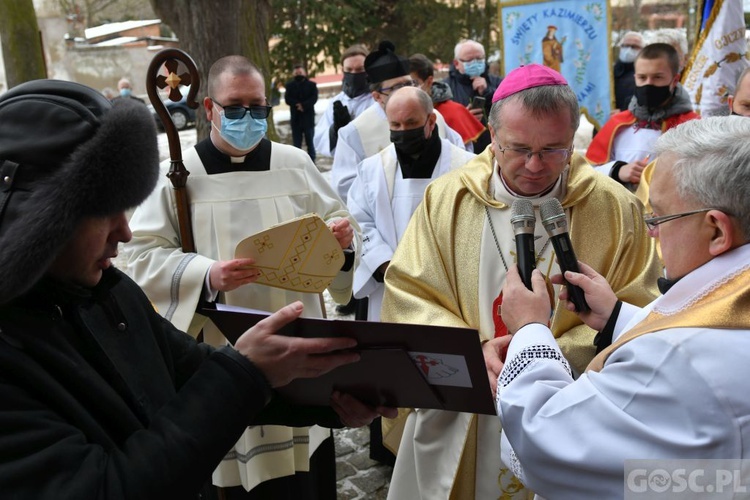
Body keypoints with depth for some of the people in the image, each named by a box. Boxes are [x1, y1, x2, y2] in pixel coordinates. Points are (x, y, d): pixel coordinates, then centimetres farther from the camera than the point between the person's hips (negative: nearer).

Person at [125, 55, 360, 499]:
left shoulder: (296, 164, 4)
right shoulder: (176, 176, -2)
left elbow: (337, 222, 10)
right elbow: (144, 255, -7)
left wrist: (343, 237, -15)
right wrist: (206, 275, -24)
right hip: (223, 353, -2)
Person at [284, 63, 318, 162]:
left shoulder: (311, 84, 5)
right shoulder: (289, 85, 8)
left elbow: (314, 98, -7)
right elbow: (287, 99, -3)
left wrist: (303, 105, -19)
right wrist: (298, 104, -18)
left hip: (308, 117, -1)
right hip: (295, 118, 1)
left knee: (310, 141, 2)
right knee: (296, 142, 4)